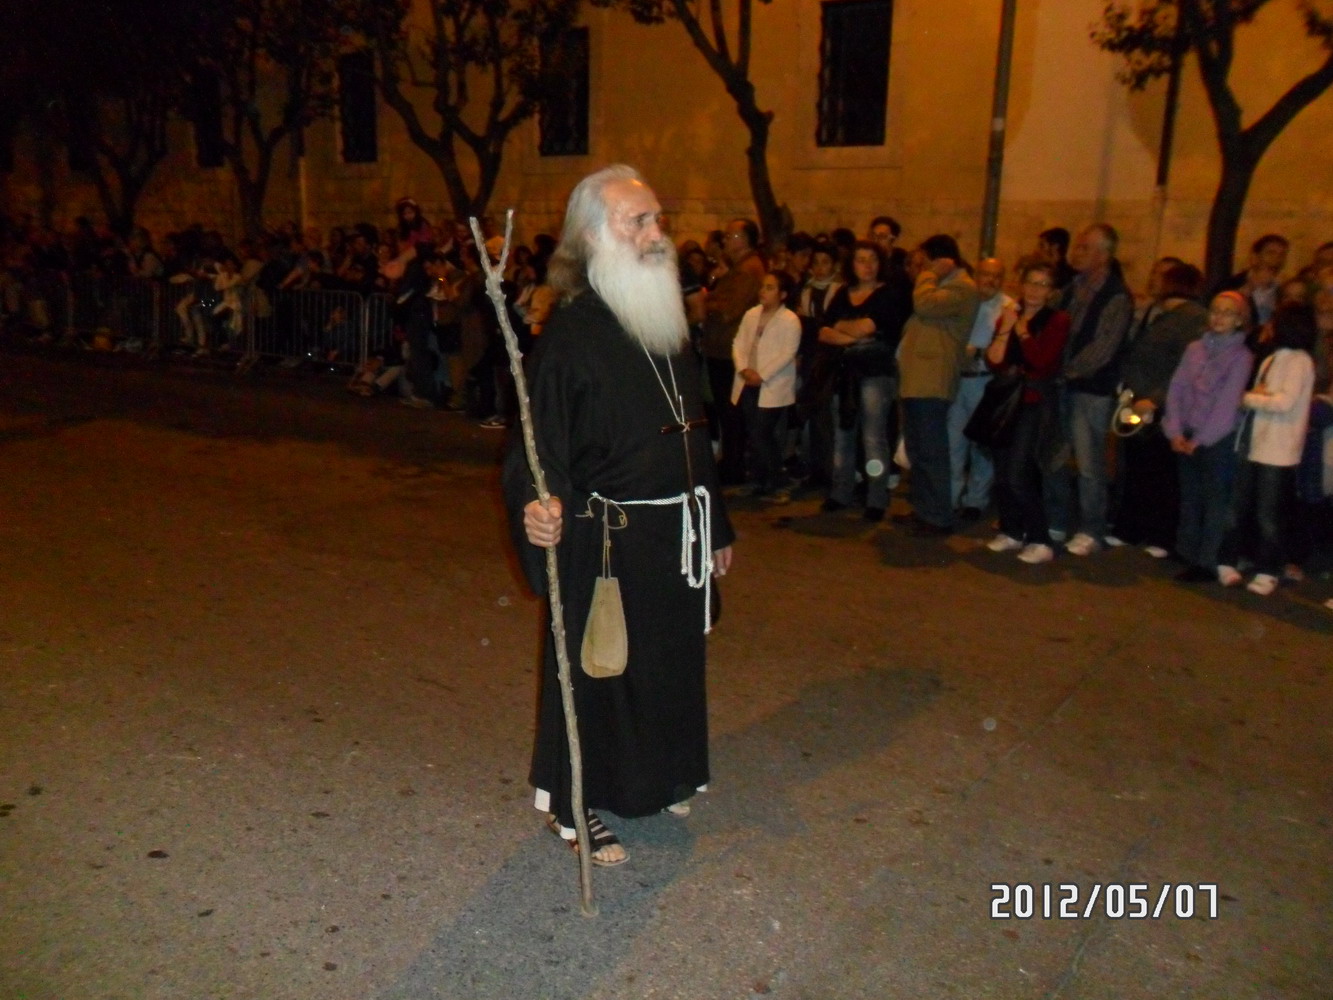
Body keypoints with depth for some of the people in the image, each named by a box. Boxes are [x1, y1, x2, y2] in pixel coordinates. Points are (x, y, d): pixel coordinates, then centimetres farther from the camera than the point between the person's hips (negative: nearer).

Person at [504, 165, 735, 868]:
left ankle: (656, 778, 42)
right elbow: (542, 441, -21)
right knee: (597, 669, 6)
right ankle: (572, 804, 26)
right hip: (607, 540, -7)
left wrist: (716, 527, 17)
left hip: (676, 533, 8)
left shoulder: (668, 321, 8)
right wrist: (537, 503, -42)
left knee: (670, 659, 20)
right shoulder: (571, 333, -16)